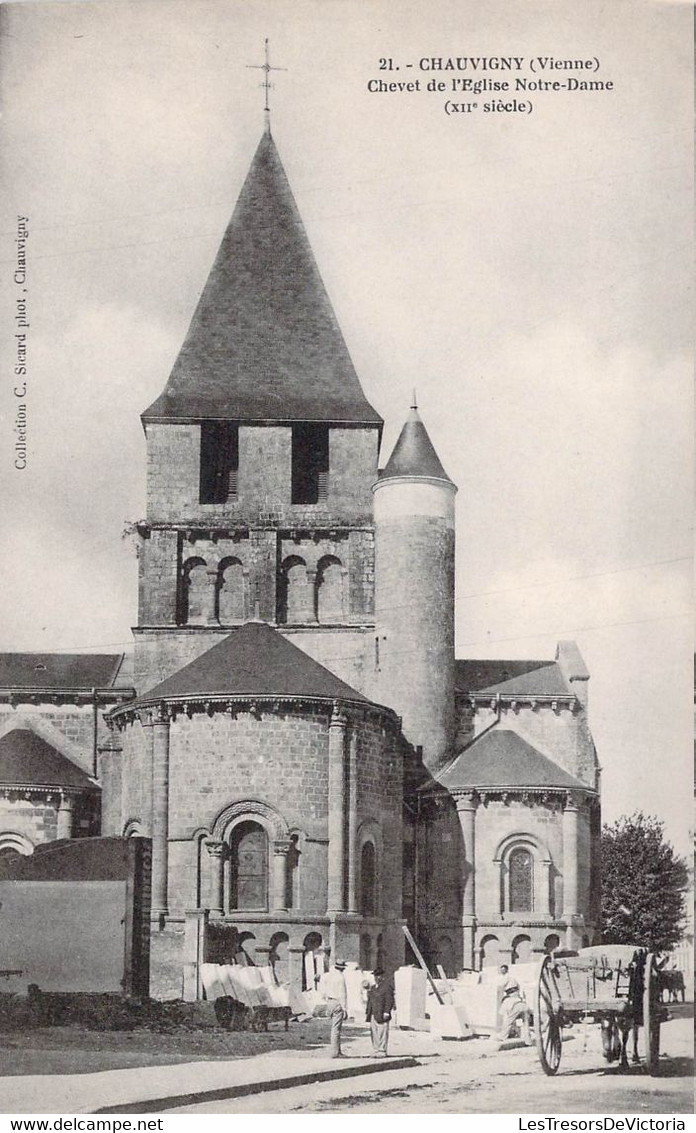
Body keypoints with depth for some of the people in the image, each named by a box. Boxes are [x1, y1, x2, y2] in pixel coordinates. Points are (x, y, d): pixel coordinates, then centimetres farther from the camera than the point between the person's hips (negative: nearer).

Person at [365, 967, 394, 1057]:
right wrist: (367, 1012, 18)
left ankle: (382, 1052, -2)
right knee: (374, 1034, 8)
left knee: (382, 1033, -6)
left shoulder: (386, 986, -5)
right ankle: (376, 1051, 14)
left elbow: (390, 1001, -10)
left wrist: (386, 1012, -16)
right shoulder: (372, 988, 20)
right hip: (373, 1015, 8)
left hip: (382, 1015, -8)